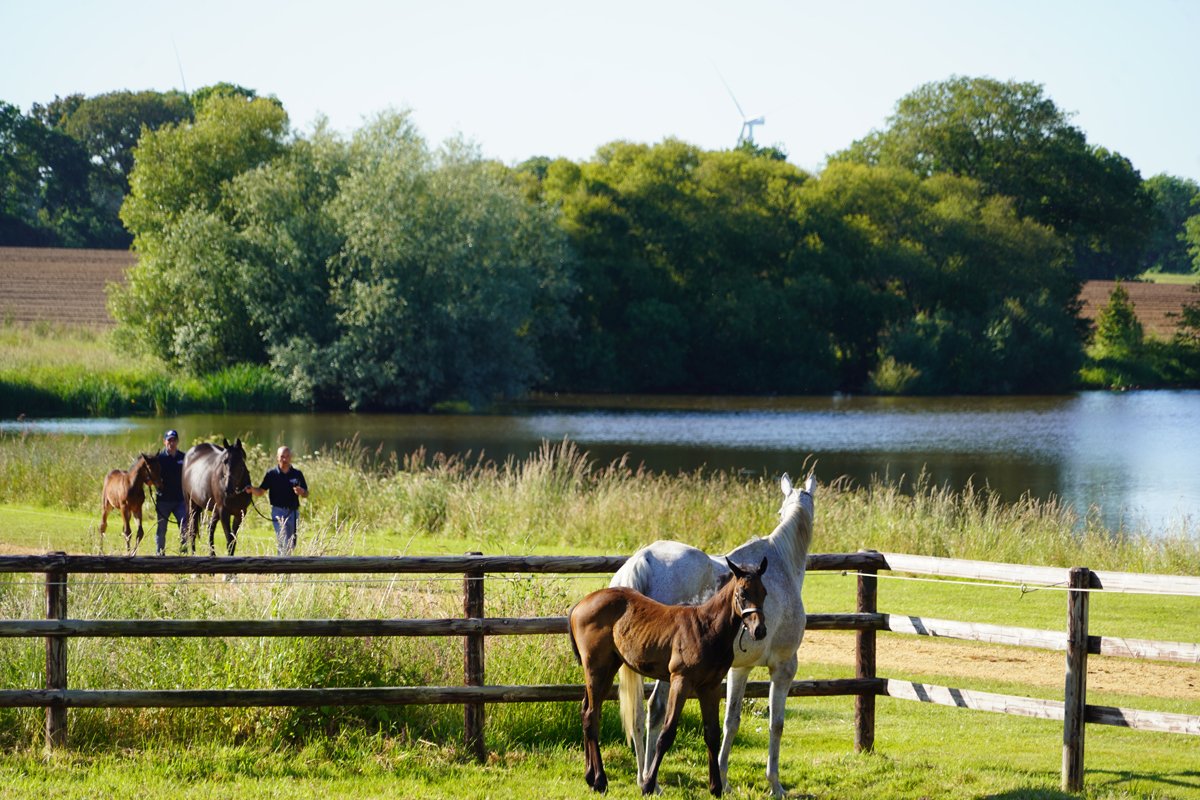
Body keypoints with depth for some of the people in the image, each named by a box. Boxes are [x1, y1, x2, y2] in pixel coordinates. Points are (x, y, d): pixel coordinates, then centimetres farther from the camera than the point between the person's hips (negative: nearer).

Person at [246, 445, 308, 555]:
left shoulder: (297, 474, 4)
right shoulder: (271, 474, 0)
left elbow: (306, 494, 5)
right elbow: (261, 492, 2)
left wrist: (301, 492, -18)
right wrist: (252, 489, -19)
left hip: (293, 512, 3)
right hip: (278, 512, -3)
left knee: (292, 544, 11)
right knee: (283, 543, -14)